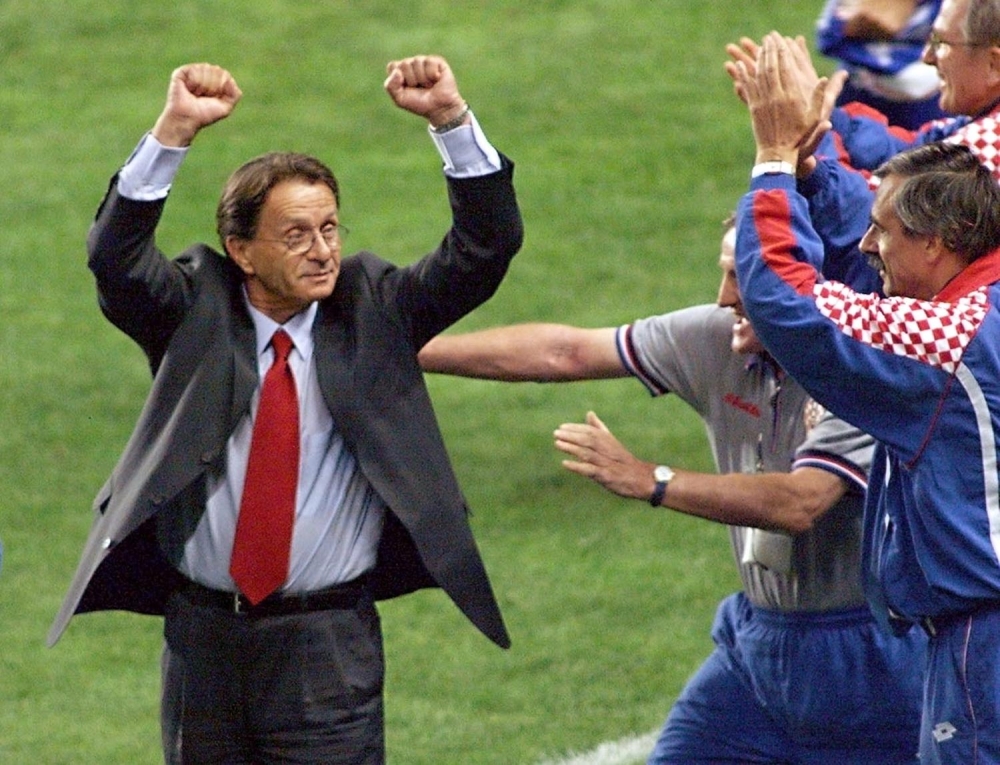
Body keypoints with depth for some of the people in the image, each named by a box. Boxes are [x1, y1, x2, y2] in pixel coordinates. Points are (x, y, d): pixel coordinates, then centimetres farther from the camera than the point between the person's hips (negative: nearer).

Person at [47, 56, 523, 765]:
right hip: (203, 634, 1)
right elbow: (115, 255, -16)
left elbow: (487, 246, -6)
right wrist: (175, 130, -28)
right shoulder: (195, 312, 0)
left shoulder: (375, 309, 2)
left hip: (328, 642, -1)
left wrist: (452, 120, -20)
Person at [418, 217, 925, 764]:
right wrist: (412, 353, 7)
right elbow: (565, 354, 5)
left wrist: (647, 481, -36)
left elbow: (798, 504, -33)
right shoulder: (716, 341, -1)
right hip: (756, 635, 6)